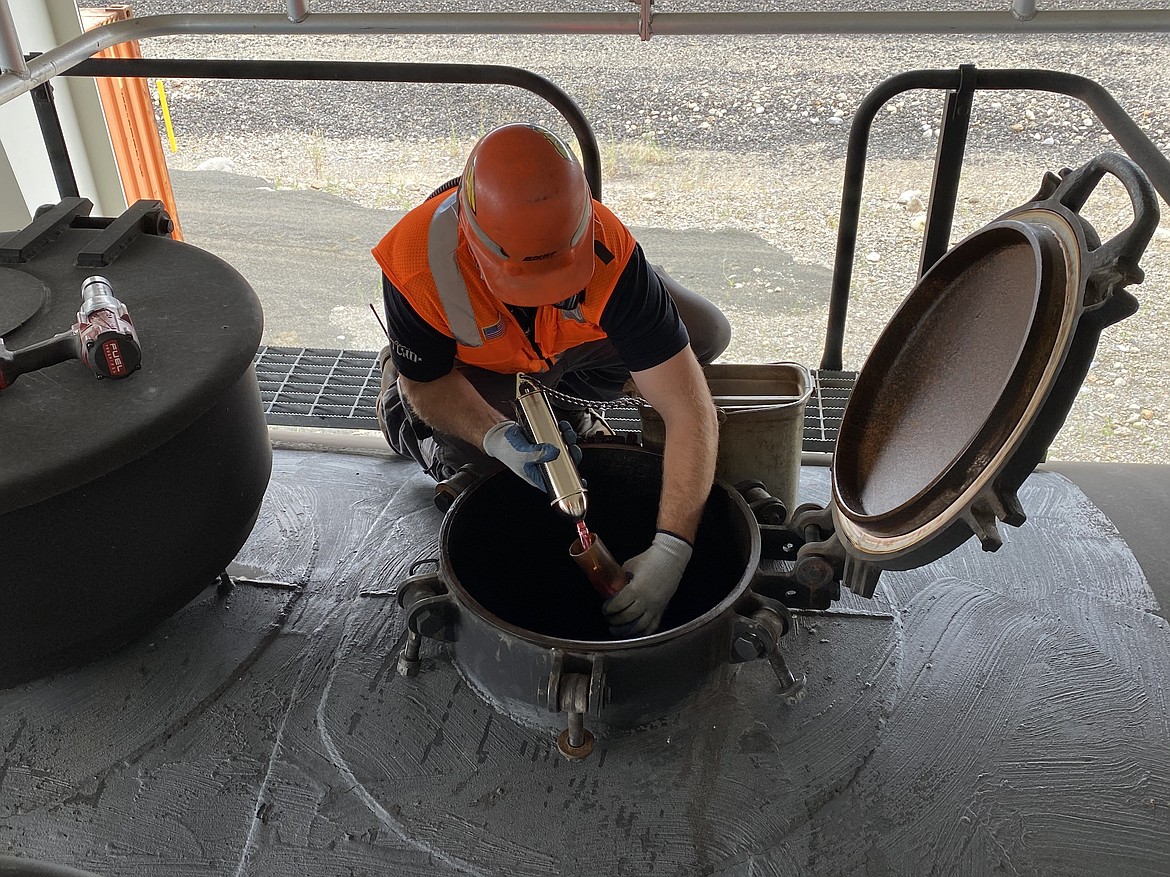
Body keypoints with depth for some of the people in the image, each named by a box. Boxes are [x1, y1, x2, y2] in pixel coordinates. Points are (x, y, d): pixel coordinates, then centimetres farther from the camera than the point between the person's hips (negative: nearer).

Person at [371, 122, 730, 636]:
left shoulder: (608, 252, -41)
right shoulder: (416, 265, -41)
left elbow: (690, 410, -41)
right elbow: (427, 382, -21)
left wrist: (669, 549, -47)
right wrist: (495, 436, -42)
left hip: (575, 337, 2)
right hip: (476, 366, -1)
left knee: (706, 332, -19)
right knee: (473, 466, -30)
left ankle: (564, 402, 7)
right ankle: (402, 418, 9)